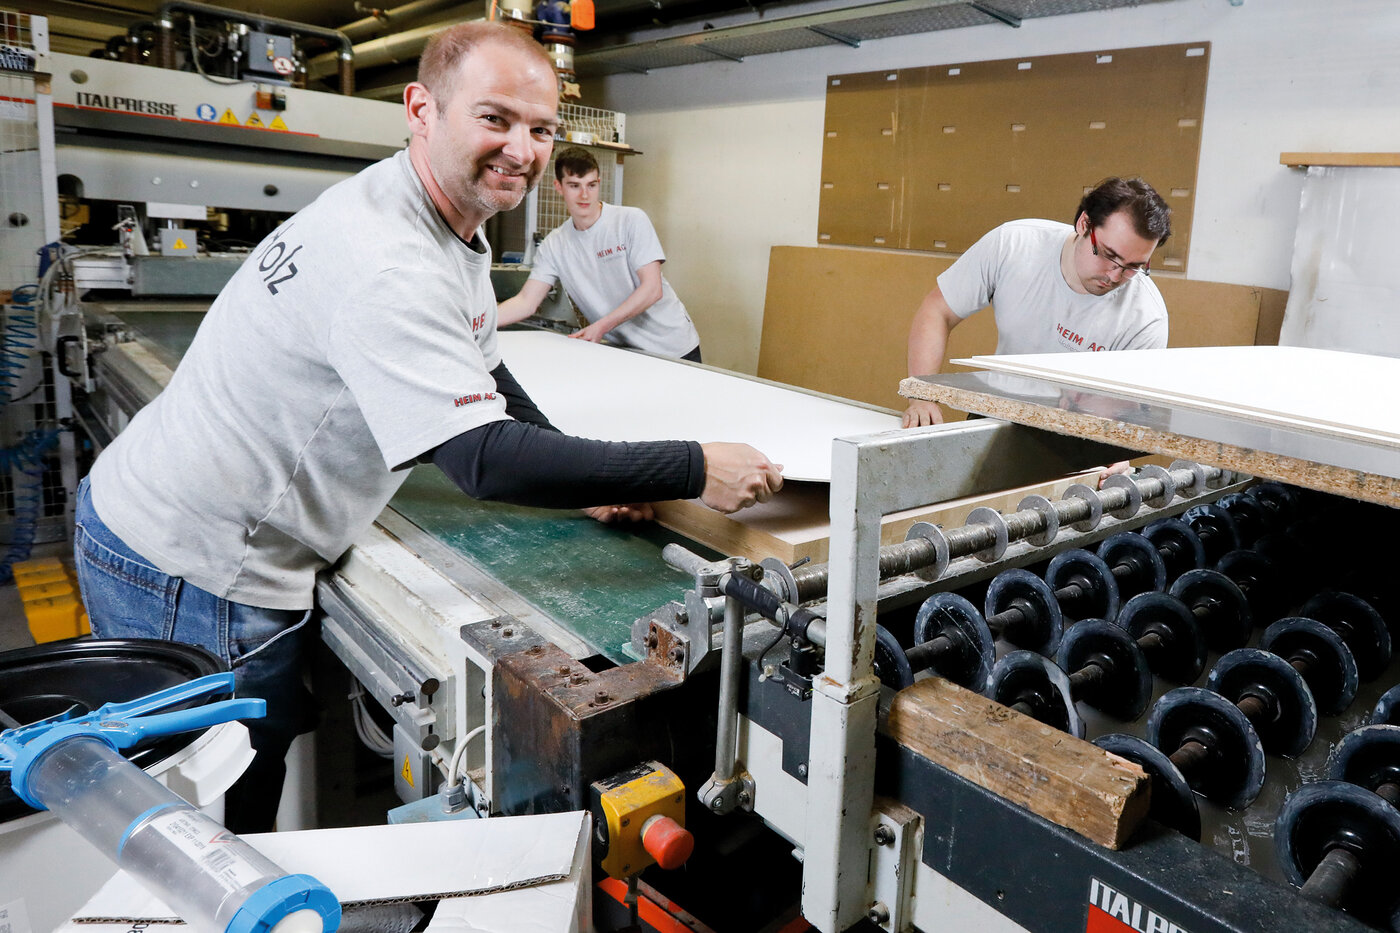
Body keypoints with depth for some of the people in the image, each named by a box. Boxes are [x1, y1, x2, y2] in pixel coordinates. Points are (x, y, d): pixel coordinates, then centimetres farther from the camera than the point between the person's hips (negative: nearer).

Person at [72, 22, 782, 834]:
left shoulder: (457, 230, 5)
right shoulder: (386, 263, -29)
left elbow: (485, 379, 15)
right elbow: (487, 461, -34)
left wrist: (586, 477, 2)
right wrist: (695, 470, -28)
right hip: (190, 575, -9)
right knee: (226, 821, 7)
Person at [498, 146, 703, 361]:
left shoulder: (632, 220, -9)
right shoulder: (554, 245, 2)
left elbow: (652, 289, -16)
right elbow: (526, 302, -2)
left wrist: (601, 326, -22)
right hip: (625, 352, 3)